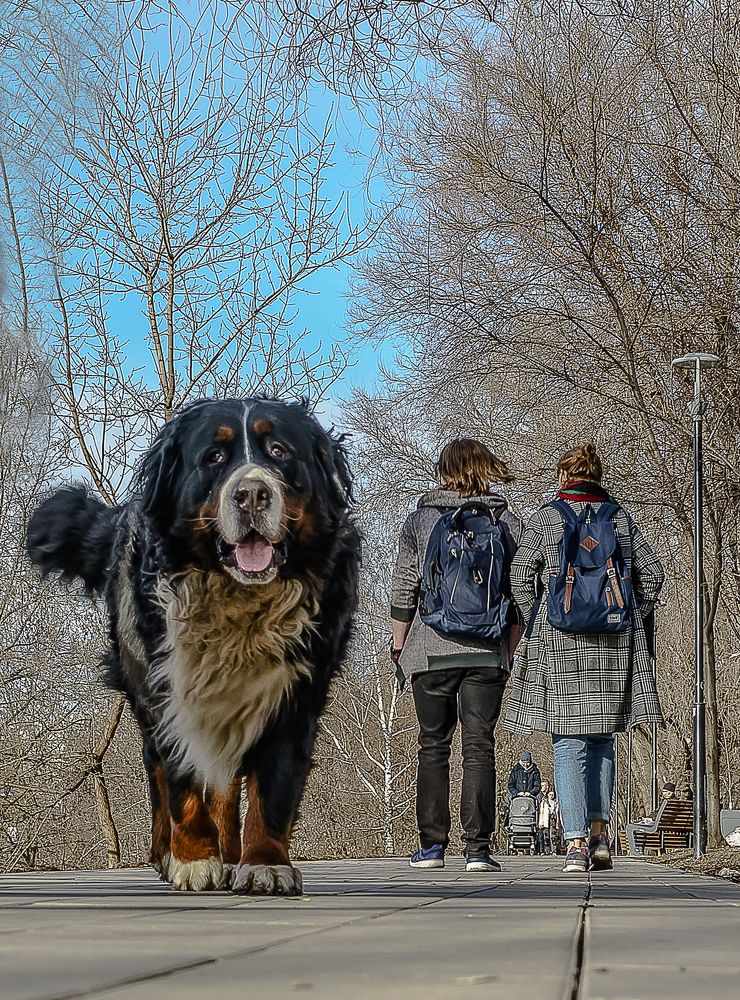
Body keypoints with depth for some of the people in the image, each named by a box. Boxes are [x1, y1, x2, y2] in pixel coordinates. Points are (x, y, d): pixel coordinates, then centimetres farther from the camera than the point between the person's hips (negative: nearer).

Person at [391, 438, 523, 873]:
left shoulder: (419, 520, 3)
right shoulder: (508, 522, 5)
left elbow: (403, 592, 3)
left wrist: (398, 646, 12)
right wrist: (508, 652, 12)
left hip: (431, 651, 0)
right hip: (487, 653, 0)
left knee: (433, 747, 8)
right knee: (480, 747, 1)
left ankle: (432, 845, 6)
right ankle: (478, 848, -4)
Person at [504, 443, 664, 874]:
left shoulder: (546, 517, 1)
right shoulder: (620, 517, 9)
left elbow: (521, 574, -6)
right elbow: (652, 572, 6)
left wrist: (535, 622, 4)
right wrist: (629, 617, 14)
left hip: (561, 642, -3)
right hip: (614, 643, 3)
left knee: (568, 742, -2)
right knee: (603, 738, 16)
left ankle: (576, 842, -10)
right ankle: (600, 832, 12)